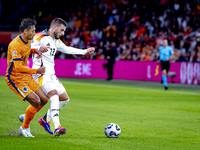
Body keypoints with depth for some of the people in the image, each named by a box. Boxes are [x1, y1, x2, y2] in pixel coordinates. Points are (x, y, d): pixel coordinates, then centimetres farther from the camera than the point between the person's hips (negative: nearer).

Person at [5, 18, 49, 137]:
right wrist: (36, 71, -19)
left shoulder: (28, 41, 6)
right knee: (36, 101, -19)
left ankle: (25, 117, 21)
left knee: (44, 99, 3)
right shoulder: (15, 45, -22)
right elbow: (18, 67, -26)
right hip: (15, 78, -9)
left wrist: (36, 50, 9)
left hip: (25, 76, 9)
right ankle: (25, 128, 0)